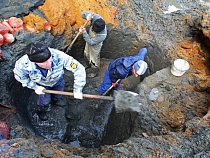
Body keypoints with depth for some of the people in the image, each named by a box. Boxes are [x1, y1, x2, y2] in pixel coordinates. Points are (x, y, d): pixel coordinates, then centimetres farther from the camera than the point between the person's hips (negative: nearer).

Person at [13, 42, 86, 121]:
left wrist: (77, 90, -37)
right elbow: (19, 76, -16)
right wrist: (35, 87, -18)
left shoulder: (59, 56, -49)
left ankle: (55, 100, 66)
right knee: (45, 99, 16)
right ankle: (41, 110, 53)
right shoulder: (23, 64, -42)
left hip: (57, 80, 1)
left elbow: (79, 69, -40)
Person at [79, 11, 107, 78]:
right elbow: (83, 13, -21)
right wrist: (88, 15, -44)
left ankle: (94, 72, 46)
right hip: (90, 40, 7)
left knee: (94, 59, 17)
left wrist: (84, 33, -41)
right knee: (86, 54, 29)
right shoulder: (96, 17, -32)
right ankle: (89, 65, 60)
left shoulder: (102, 35, -44)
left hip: (95, 45, -7)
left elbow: (91, 42, -34)